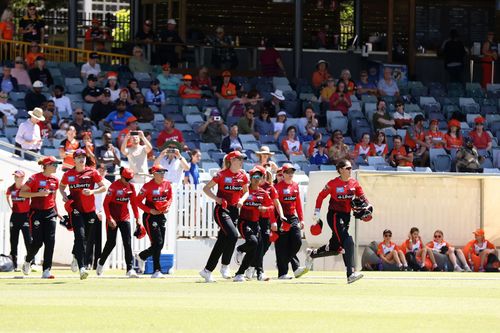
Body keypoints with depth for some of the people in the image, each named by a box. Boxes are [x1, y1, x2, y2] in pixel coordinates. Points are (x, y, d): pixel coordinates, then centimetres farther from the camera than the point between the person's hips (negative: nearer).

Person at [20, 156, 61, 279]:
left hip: (50, 213, 5)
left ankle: (46, 271, -6)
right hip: (37, 212, -5)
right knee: (37, 242, -5)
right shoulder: (35, 178, -10)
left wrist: (56, 212, 17)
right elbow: (21, 193, -11)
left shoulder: (55, 180, 7)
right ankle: (27, 261, 26)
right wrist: (38, 194, -21)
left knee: (50, 241, -6)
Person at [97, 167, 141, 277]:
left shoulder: (131, 187, 4)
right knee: (111, 243, 1)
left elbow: (134, 203, 12)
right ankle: (101, 263, 25)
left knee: (128, 243, -6)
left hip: (125, 218, 4)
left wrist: (137, 219, 7)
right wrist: (109, 218, -19)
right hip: (113, 218, -4)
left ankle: (130, 269, -9)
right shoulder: (114, 186, -12)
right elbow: (106, 203, -13)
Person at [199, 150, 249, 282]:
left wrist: (242, 200, -3)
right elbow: (206, 188, -5)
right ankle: (225, 266, -11)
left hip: (234, 210, 6)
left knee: (223, 241, 6)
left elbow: (246, 191, 18)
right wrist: (216, 198, -18)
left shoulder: (243, 175, 5)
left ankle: (207, 271, 14)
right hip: (222, 209, -6)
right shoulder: (222, 174, -10)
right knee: (233, 235, -24)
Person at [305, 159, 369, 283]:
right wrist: (316, 214, -4)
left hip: (346, 216, 7)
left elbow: (361, 196, 10)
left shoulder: (354, 183, 5)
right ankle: (350, 274, -25)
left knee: (335, 247, 14)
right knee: (347, 242, -21)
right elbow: (321, 196, -3)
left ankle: (311, 254, 41)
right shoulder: (333, 183, -10)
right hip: (334, 216, -7)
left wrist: (367, 206, -11)